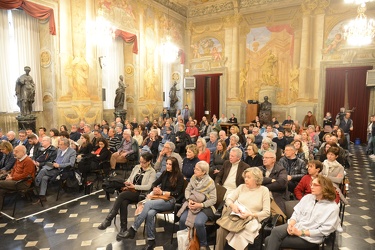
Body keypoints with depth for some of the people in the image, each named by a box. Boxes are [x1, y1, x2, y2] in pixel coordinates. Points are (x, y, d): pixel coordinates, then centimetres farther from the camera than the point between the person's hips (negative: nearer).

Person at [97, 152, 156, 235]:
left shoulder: (152, 172, -3)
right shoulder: (136, 167, 15)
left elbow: (149, 187, -14)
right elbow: (129, 178, 20)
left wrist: (134, 186, -16)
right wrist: (127, 183, -3)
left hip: (141, 194, -5)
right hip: (131, 191, 5)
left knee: (122, 195, -29)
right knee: (123, 202, -29)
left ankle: (108, 220, -22)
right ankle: (123, 227, -21)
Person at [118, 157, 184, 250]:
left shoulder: (179, 177, -1)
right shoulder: (165, 173, 17)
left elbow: (177, 193, -7)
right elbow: (154, 184, 17)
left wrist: (162, 192, -14)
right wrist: (155, 190, -6)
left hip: (171, 201, -5)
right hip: (161, 198, 5)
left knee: (148, 203, -31)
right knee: (150, 213, -30)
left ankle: (132, 230, -26)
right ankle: (151, 240, -22)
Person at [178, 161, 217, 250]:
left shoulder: (210, 182, -13)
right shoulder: (193, 178, 3)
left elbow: (213, 200, -11)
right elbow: (187, 189, 5)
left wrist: (200, 205, -21)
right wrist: (189, 200, -14)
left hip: (204, 206, -4)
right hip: (192, 204, 4)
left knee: (198, 223, -30)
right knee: (182, 219, -20)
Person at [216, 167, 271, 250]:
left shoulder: (264, 190, 5)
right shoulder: (242, 187, 14)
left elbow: (266, 212, -2)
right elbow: (228, 199, 12)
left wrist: (251, 214, -16)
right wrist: (232, 205, -11)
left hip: (251, 220, -3)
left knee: (240, 236, -35)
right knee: (221, 230, -28)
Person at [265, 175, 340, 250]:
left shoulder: (333, 207, -8)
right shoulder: (307, 197, 8)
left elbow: (324, 230, -12)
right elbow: (296, 213, 8)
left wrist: (301, 232, -16)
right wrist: (291, 223, -14)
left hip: (309, 238, -5)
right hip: (296, 226, 5)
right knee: (275, 231, -24)